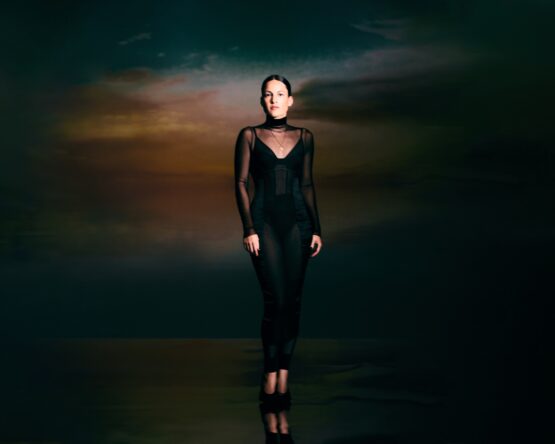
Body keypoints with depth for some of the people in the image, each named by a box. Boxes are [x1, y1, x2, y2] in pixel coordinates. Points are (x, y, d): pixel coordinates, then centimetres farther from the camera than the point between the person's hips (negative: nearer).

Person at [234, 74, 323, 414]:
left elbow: (307, 185, 12)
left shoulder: (305, 137, 10)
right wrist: (249, 229, -8)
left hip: (297, 222, 3)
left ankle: (283, 375, 10)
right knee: (275, 299, -10)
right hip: (265, 222, -2)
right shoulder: (250, 136, 4)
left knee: (293, 300, 1)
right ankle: (271, 375, 2)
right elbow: (241, 183, 1)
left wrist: (317, 229, 6)